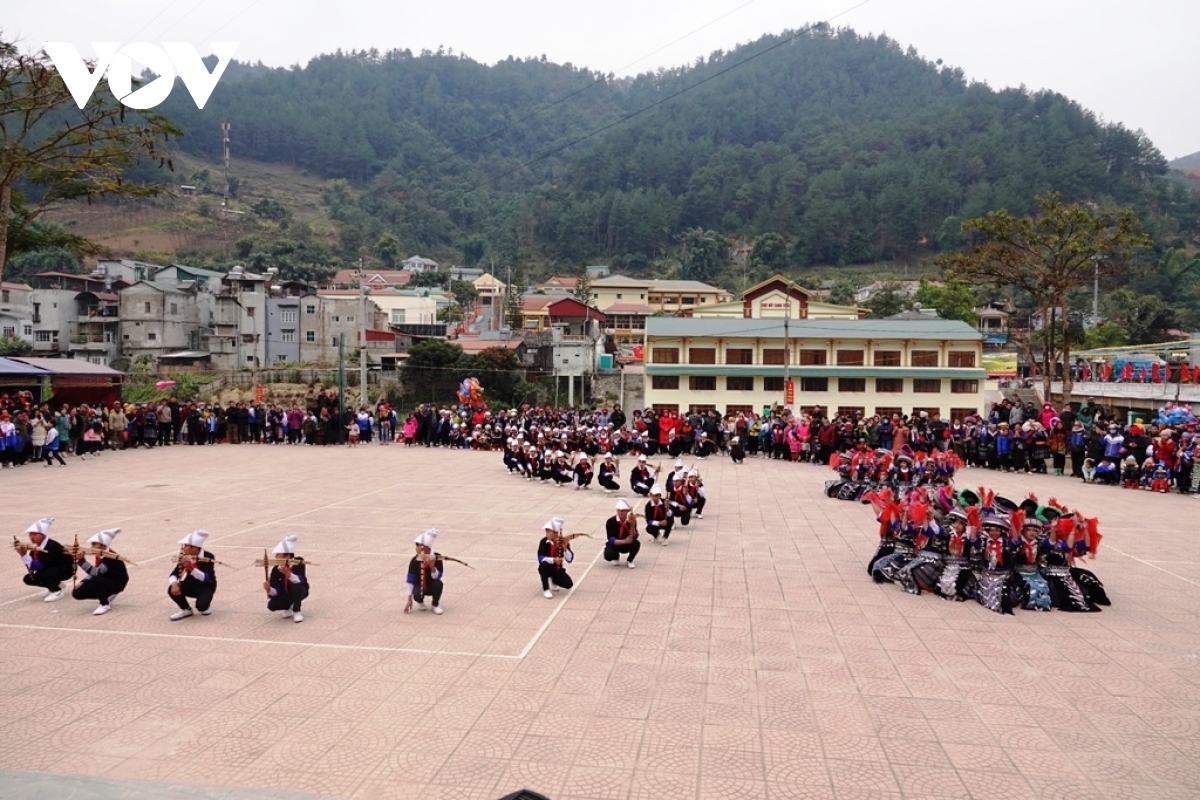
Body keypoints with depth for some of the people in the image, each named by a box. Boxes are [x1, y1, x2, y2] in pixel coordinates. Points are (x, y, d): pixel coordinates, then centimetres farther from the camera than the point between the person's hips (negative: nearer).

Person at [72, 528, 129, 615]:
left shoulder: (110, 557, -28)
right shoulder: (99, 556, -1)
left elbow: (96, 573, -38)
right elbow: (93, 573, 8)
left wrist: (81, 560, -41)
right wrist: (82, 582, -7)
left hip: (116, 584, -9)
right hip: (105, 582, 9)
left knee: (95, 581, -36)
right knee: (77, 593, -1)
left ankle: (105, 604, -14)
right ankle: (107, 596, 13)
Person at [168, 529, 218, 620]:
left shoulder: (208, 557, -24)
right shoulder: (184, 557, -11)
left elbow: (207, 579, -34)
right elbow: (174, 574, -13)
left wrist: (191, 568, -46)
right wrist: (174, 584, -36)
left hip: (205, 587, -5)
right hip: (190, 585, 5)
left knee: (201, 606, -32)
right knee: (172, 590, -23)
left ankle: (205, 607, 9)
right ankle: (186, 610, 4)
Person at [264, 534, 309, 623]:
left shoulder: (298, 563, -22)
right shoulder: (276, 569, -14)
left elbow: (301, 581, -37)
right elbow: (276, 591, -16)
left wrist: (288, 574, -51)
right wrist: (269, 589, -38)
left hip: (299, 592, -3)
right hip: (285, 594, 3)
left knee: (297, 587, -37)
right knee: (271, 605, -23)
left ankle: (296, 611, -14)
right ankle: (288, 607, 10)